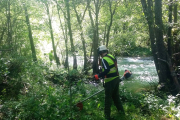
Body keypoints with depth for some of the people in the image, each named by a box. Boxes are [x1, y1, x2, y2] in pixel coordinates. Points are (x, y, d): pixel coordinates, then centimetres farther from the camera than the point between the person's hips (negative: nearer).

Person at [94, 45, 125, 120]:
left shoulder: (104, 59, -16)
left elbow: (107, 70, -28)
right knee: (116, 95, 23)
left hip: (110, 81, -8)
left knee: (108, 98, 3)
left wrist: (98, 76, -20)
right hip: (116, 78, 8)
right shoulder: (112, 56, 10)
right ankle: (121, 110, 33)